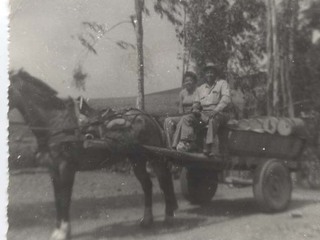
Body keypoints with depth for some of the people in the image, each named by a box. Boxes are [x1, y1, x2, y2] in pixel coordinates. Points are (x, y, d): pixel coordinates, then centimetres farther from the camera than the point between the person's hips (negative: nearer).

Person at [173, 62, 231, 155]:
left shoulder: (222, 83, 8)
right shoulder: (200, 88, 23)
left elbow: (226, 99, -6)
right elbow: (196, 102, 26)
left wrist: (216, 110, -21)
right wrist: (195, 108, 0)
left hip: (218, 113, -5)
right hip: (203, 113, 5)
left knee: (213, 119, -41)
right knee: (185, 119, -18)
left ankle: (209, 146, -39)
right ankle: (189, 142, -29)